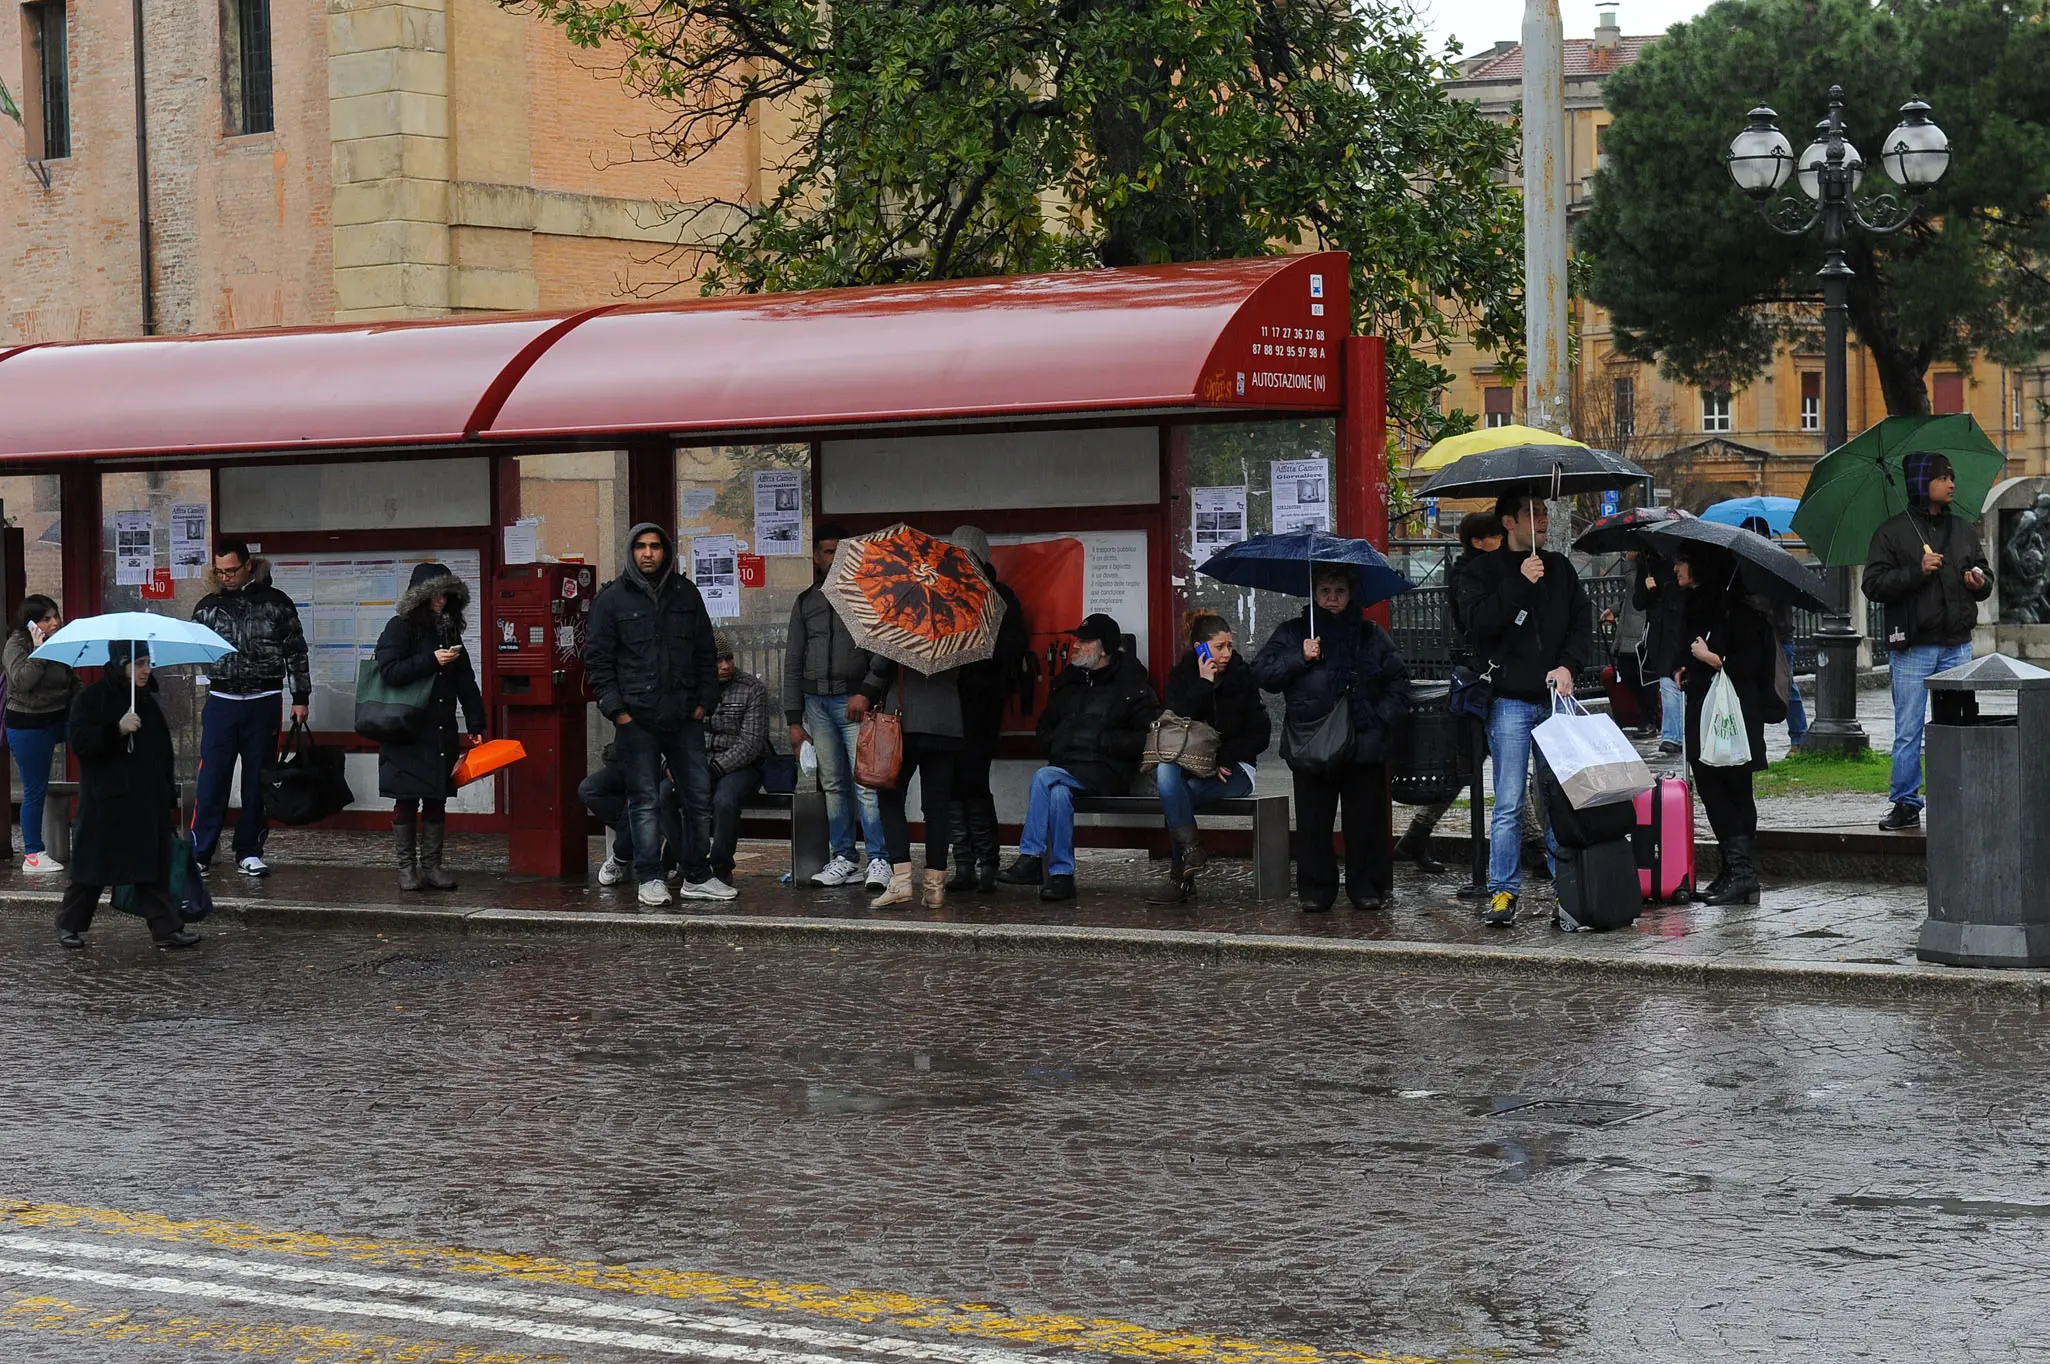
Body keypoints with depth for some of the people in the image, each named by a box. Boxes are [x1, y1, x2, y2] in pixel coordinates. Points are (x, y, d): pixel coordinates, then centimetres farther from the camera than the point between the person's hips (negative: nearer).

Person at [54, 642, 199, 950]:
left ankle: (166, 928, 2)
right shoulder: (92, 699, -6)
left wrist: (169, 797, 20)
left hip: (148, 802, 6)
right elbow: (77, 740, -17)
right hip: (106, 801, -6)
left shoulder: (148, 701, 14)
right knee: (93, 865, 1)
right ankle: (69, 924, 16)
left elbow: (163, 751, 21)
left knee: (154, 866, 2)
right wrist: (117, 729, -28)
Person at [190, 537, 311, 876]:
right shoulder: (208, 606, 7)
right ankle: (199, 852, 0)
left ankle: (249, 852, 13)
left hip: (263, 703, -1)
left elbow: (296, 651, 6)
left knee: (258, 780, 4)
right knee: (212, 778, -4)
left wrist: (300, 698, 2)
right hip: (221, 701, 1)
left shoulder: (276, 603, 2)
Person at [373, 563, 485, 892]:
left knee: (437, 801, 6)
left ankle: (431, 865, 11)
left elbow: (466, 682, 13)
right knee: (406, 801, -1)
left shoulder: (449, 630, 14)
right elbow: (390, 671, -16)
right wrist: (431, 661, -19)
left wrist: (476, 724, 6)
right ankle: (406, 868, 3)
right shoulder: (400, 628, -4)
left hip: (441, 734, 6)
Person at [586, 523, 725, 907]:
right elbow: (598, 659, 1)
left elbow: (706, 653, 14)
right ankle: (650, 879, 6)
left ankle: (697, 877, 12)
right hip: (637, 718, -3)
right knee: (644, 800, 0)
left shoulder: (686, 594, 11)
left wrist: (704, 701, 5)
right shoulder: (613, 599, 3)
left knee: (699, 796, 3)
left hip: (684, 717, 3)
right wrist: (615, 709, -7)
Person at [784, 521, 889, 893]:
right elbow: (793, 663, 15)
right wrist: (794, 720, 9)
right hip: (817, 702, 4)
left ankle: (878, 860, -11)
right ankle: (844, 858, 11)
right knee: (833, 784, 6)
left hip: (853, 700, -4)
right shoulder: (806, 602, 15)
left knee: (865, 782, -12)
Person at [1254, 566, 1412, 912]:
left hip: (1364, 745, 0)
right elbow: (1261, 674, 3)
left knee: (1365, 819, 0)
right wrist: (1299, 659, -10)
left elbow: (1399, 680, 10)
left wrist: (1383, 718, -4)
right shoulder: (1291, 634, 10)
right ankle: (1315, 889, 9)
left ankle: (1367, 887, 10)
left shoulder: (1371, 636, 11)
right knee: (1313, 821, 0)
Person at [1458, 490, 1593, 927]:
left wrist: (1568, 665, -4)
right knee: (1509, 804, -6)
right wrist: (1519, 583, -15)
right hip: (1511, 700, -3)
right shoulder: (1487, 570, 3)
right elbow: (1479, 625, -10)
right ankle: (1502, 891, -1)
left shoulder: (1560, 568, 14)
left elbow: (1583, 622, 12)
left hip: (1556, 699, 3)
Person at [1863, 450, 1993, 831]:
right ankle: (1905, 804, 6)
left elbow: (1985, 581, 20)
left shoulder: (1964, 530, 13)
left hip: (1956, 646, 4)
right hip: (1912, 647, -4)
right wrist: (1917, 572, -19)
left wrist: (1980, 582, -4)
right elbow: (1874, 585, -8)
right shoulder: (1891, 532, -1)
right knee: (1908, 732, 0)